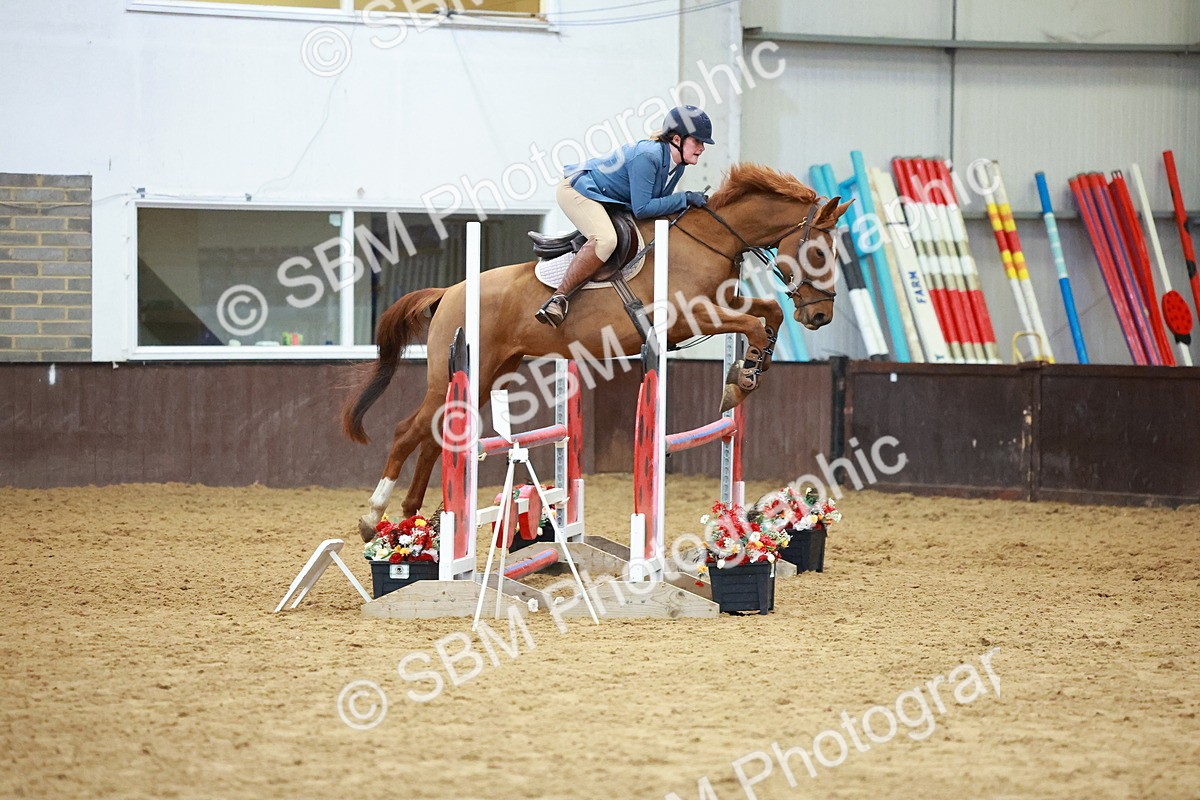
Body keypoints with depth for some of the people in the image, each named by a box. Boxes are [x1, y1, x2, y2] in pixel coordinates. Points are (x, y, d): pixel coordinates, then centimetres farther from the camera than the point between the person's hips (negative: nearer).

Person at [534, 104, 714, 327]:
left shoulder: (677, 166, 0)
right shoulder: (647, 156, -29)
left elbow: (658, 202, 8)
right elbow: (641, 209, -31)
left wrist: (690, 202, -8)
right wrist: (684, 199, -27)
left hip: (609, 202, 10)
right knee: (605, 240, -35)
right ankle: (558, 298, -31)